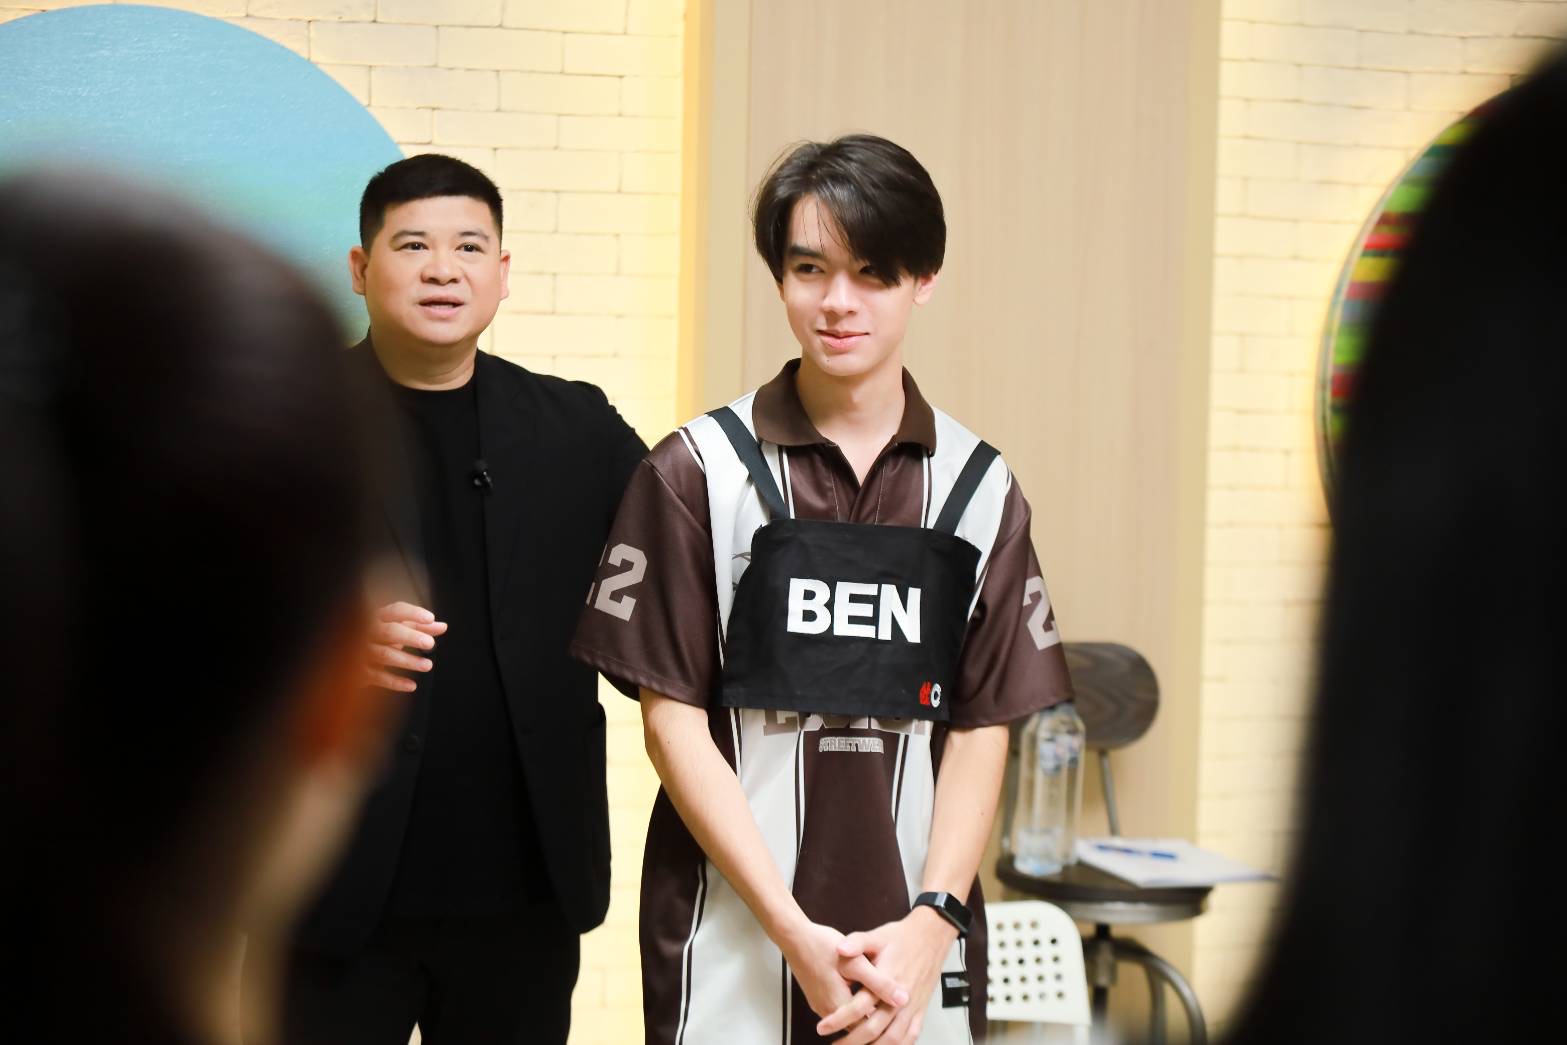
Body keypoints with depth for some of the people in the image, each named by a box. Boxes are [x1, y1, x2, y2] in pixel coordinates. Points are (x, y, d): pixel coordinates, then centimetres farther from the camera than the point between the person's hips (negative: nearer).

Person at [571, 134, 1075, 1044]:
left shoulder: (980, 488, 5)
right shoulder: (700, 472, -2)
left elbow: (982, 727, 4)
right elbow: (673, 717, -5)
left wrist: (935, 921, -9)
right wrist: (793, 932, -12)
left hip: (914, 946, 2)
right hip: (734, 938, -2)